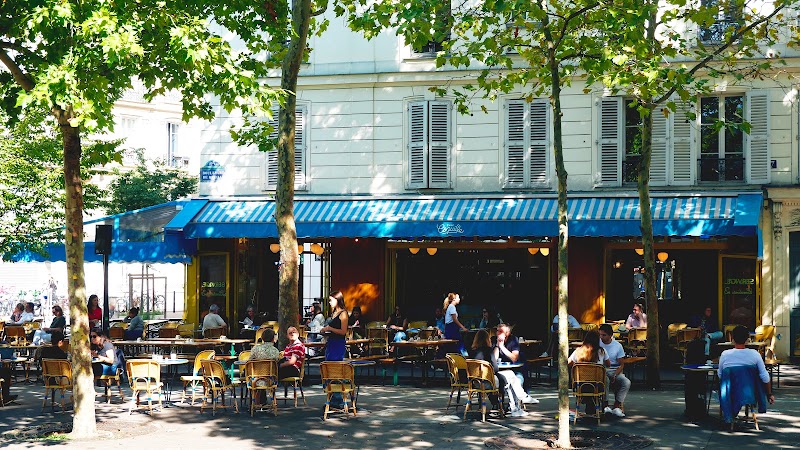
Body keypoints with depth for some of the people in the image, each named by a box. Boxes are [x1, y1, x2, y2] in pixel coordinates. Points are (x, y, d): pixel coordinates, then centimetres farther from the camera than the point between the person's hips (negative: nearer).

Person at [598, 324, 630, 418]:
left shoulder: (617, 346, 3)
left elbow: (621, 364, 3)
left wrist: (615, 375, -15)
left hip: (614, 371, 2)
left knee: (627, 382, -27)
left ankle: (616, 406, -20)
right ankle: (605, 406, -30)